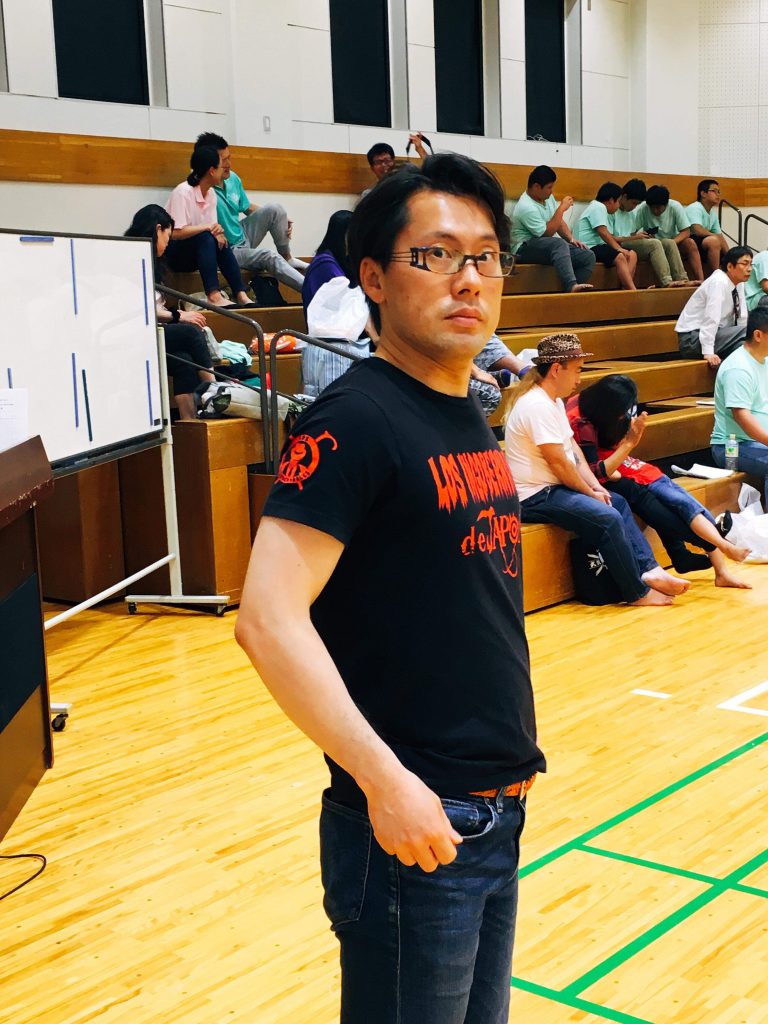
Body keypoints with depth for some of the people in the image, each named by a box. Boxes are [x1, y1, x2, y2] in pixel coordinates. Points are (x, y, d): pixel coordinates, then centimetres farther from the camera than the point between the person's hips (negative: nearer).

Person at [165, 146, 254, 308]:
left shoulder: (211, 193, 4)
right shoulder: (183, 192, -20)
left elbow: (212, 227, 3)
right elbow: (176, 233, -25)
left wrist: (217, 231, -20)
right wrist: (207, 227, -24)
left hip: (194, 255, 7)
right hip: (171, 253, -7)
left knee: (220, 242, -19)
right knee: (205, 238, -30)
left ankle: (241, 295, -23)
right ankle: (213, 295, -41)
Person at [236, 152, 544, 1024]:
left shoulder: (468, 417, 9)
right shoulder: (354, 419, -16)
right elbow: (269, 621, -24)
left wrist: (507, 766, 15)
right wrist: (386, 781, -24)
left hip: (499, 813, 8)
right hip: (410, 823, -8)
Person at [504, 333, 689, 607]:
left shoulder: (554, 401, 13)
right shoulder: (538, 405, -21)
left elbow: (573, 448, 14)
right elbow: (558, 463, -22)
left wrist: (596, 486, 1)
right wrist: (591, 493, -9)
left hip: (552, 488, 11)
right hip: (534, 496, -11)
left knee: (618, 502, 14)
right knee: (608, 518, -21)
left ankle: (648, 570, 5)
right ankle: (637, 593, -9)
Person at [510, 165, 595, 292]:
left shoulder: (548, 197, 10)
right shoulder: (526, 207, -19)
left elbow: (559, 222, 17)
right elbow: (546, 233, -19)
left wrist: (571, 239, 0)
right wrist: (562, 208, -15)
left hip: (552, 247, 9)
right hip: (525, 249, -9)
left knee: (588, 256, -12)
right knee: (558, 243, -39)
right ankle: (571, 286, -53)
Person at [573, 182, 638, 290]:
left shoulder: (601, 208, 26)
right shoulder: (598, 207, -8)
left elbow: (607, 236, 24)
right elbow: (603, 232, -18)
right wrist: (618, 248, -19)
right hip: (589, 247, -11)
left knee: (632, 255, -2)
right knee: (619, 257, -31)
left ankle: (626, 288, -18)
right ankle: (633, 291, -36)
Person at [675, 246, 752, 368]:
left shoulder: (739, 284, 6)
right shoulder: (719, 282, -19)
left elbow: (742, 319, 5)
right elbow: (711, 319, -27)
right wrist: (708, 352, -33)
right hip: (692, 338, -9)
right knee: (745, 332, -22)